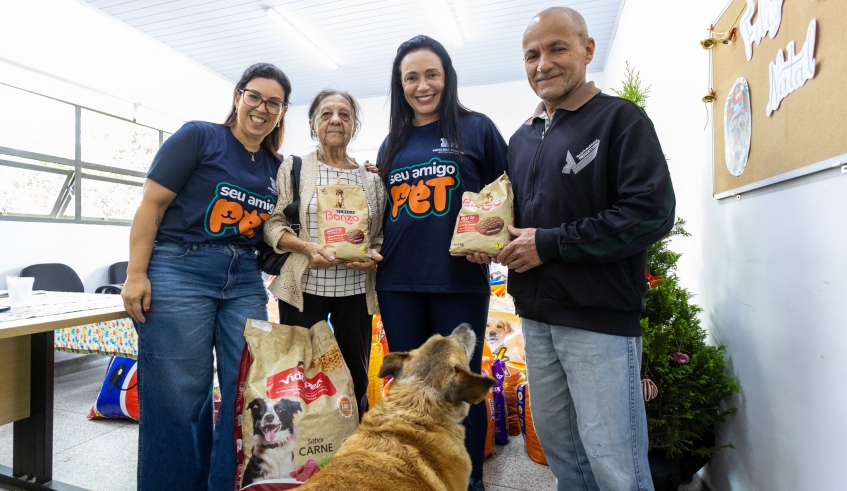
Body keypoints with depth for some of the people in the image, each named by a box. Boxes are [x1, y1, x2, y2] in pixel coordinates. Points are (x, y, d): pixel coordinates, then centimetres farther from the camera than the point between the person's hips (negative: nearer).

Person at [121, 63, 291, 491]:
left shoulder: (274, 167, 14)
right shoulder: (198, 137, -2)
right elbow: (152, 204, -5)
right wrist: (136, 275, -10)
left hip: (244, 279, 5)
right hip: (180, 270, -5)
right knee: (180, 393, 2)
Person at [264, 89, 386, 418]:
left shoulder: (371, 179, 9)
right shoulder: (293, 168, 5)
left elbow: (382, 234, 12)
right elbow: (272, 224, 0)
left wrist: (374, 255, -10)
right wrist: (306, 247, -17)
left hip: (356, 291, 2)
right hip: (303, 288, -1)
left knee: (356, 378, 8)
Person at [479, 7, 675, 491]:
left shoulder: (621, 119, -5)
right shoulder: (522, 138, 15)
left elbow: (652, 212, -16)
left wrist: (548, 244, -16)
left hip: (600, 317, -6)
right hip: (536, 315, 7)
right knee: (556, 442, 18)